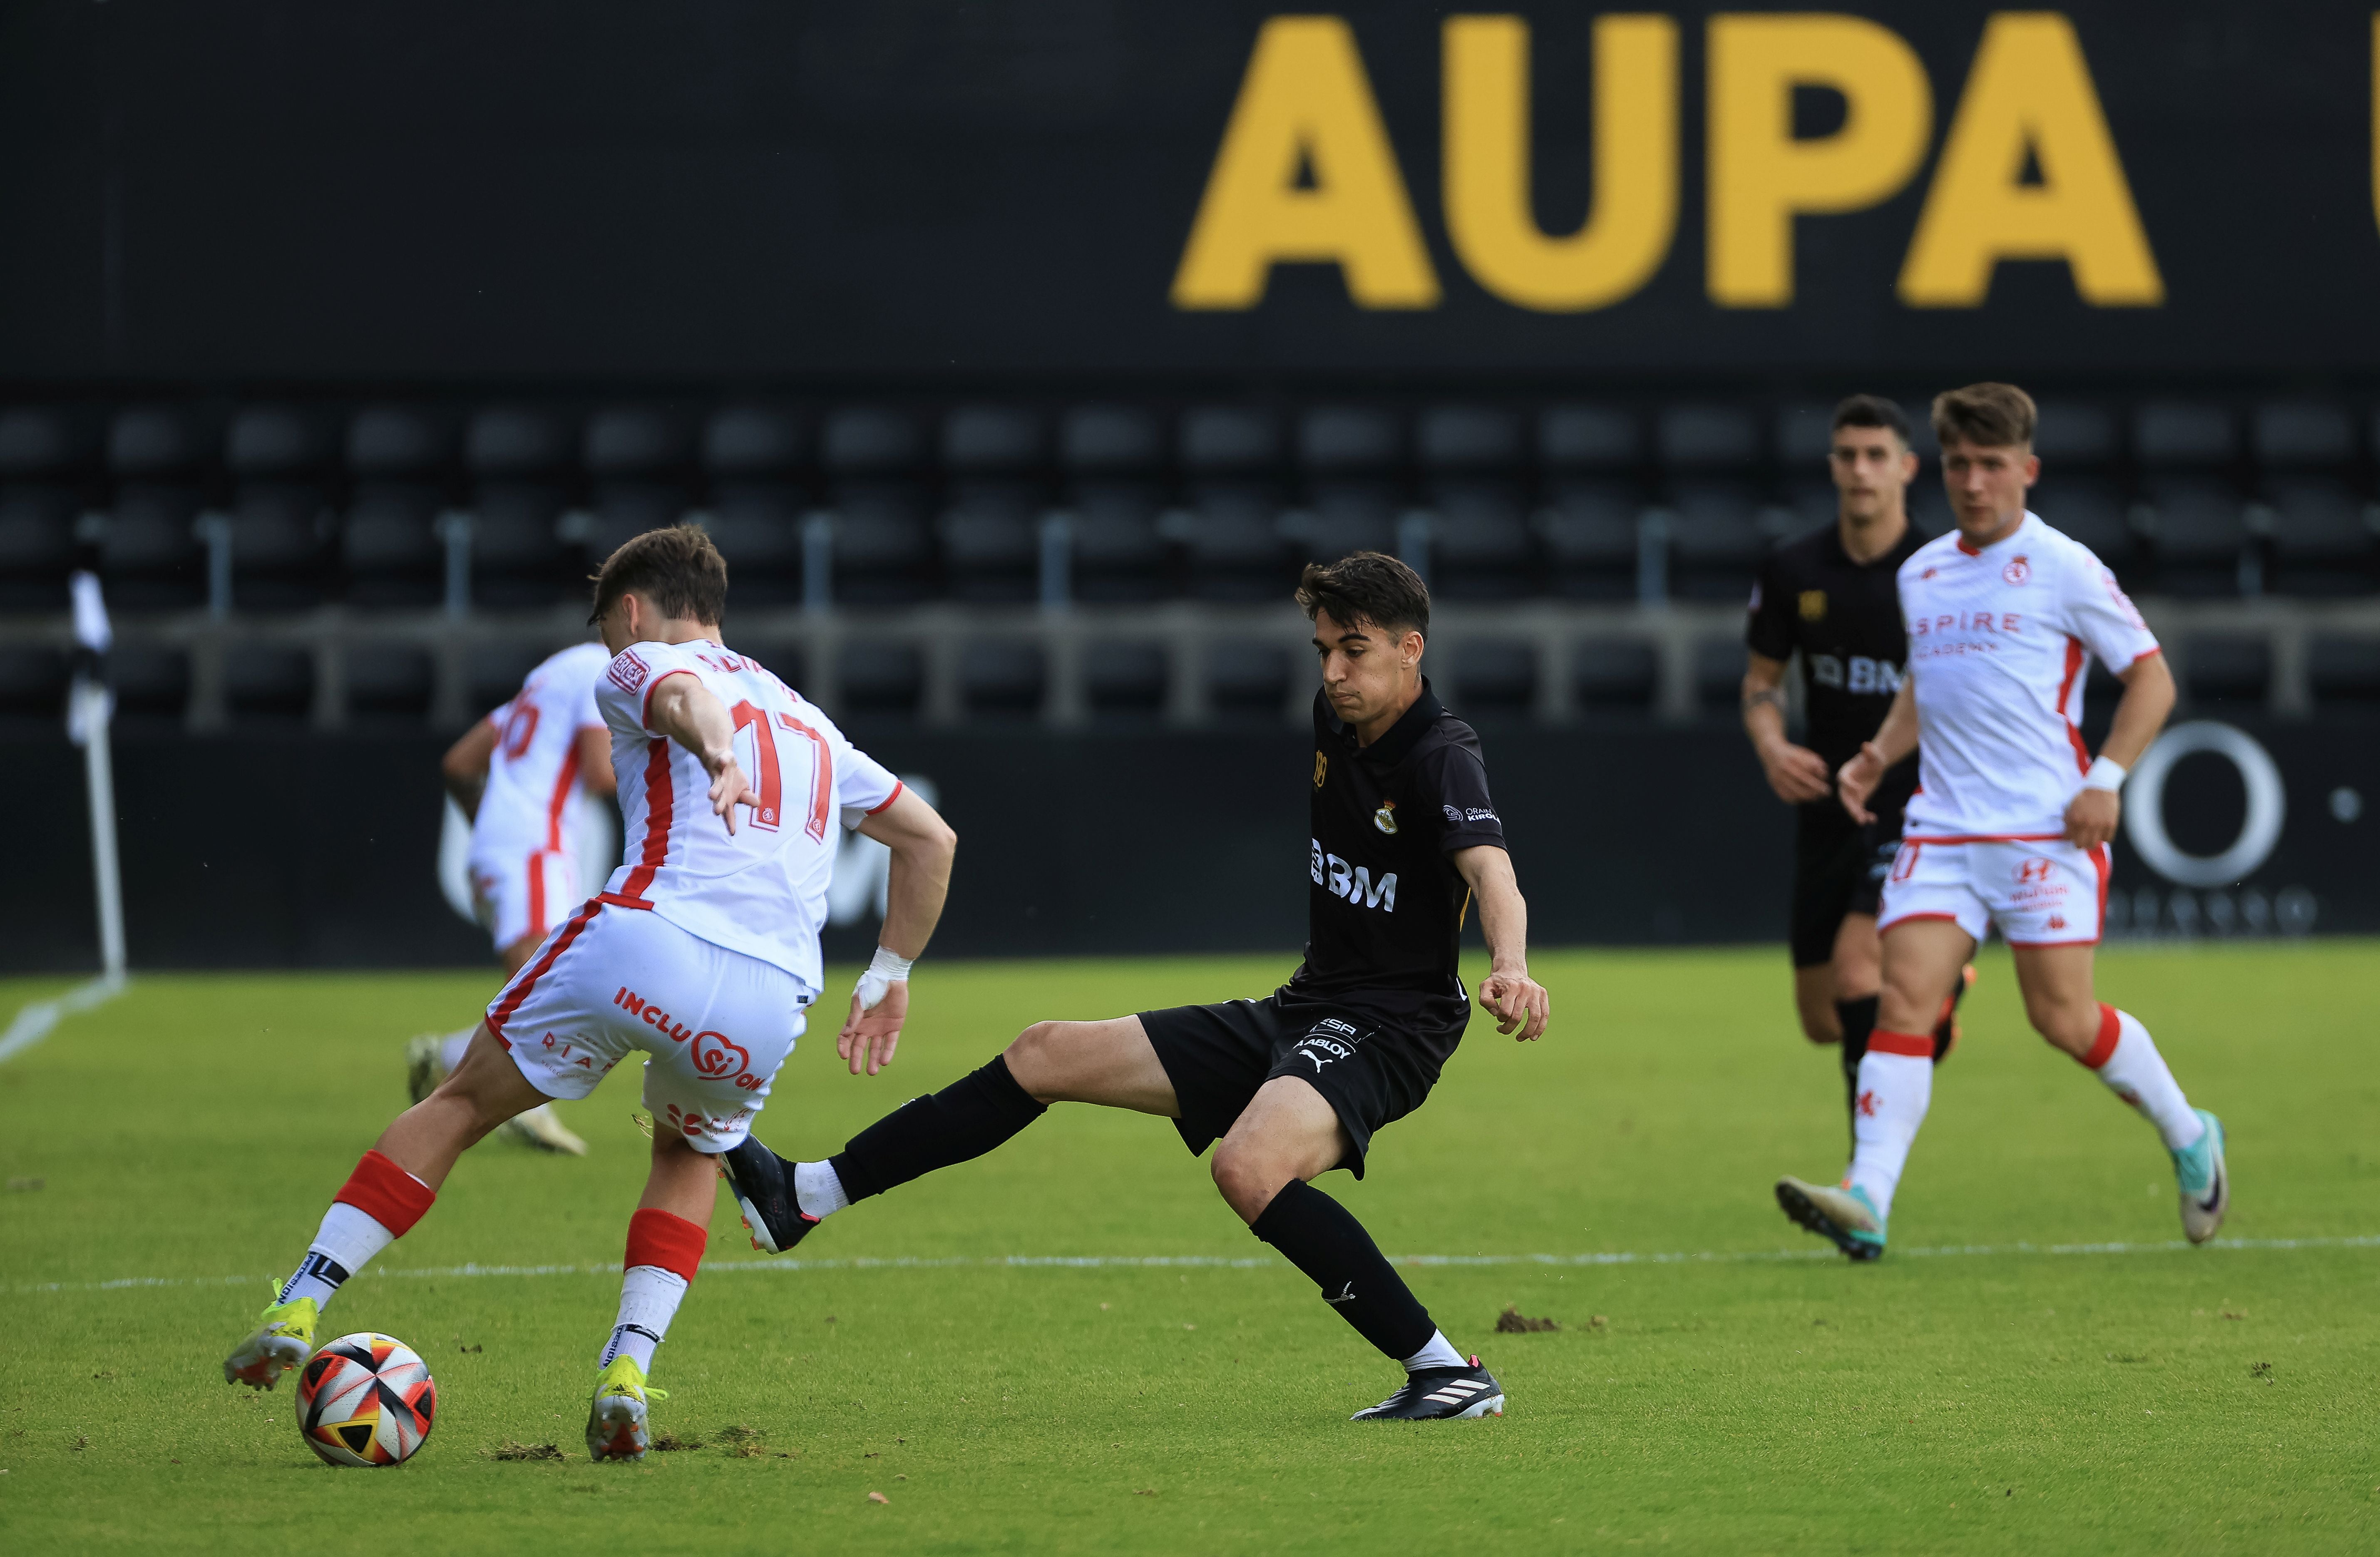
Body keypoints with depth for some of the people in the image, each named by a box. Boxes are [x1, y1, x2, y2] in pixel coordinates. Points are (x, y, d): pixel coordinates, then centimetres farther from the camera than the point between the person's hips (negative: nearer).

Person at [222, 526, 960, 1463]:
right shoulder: (812, 725, 32)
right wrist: (890, 976, 38)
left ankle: (297, 1311, 9)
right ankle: (628, 1370, 11)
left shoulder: (636, 668, 15)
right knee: (691, 1155, 32)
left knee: (461, 1105, 15)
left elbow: (686, 695, -11)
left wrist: (718, 754, -32)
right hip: (769, 1004, 4)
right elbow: (931, 838, 34)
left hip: (645, 939, -4)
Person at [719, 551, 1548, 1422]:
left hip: (1385, 1031, -9)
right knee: (1047, 1055, 10)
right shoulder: (1335, 722, 7)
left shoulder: (1440, 759, -18)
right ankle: (808, 1196, 19)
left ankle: (1450, 1373, -29)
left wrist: (1512, 968, -55)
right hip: (1300, 1012, 9)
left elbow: (1489, 867, -37)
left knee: (1249, 1167, -37)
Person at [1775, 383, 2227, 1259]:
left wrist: (2106, 781, -11)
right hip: (1941, 828, 5)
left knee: (2063, 1017, -4)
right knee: (1904, 993, -11)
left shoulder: (2062, 569, -3)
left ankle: (2189, 1139, 21)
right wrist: (1881, 755, 12)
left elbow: (2151, 677, 0)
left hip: (2047, 828, -5)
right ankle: (1867, 1202, -19)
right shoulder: (1922, 575, 14)